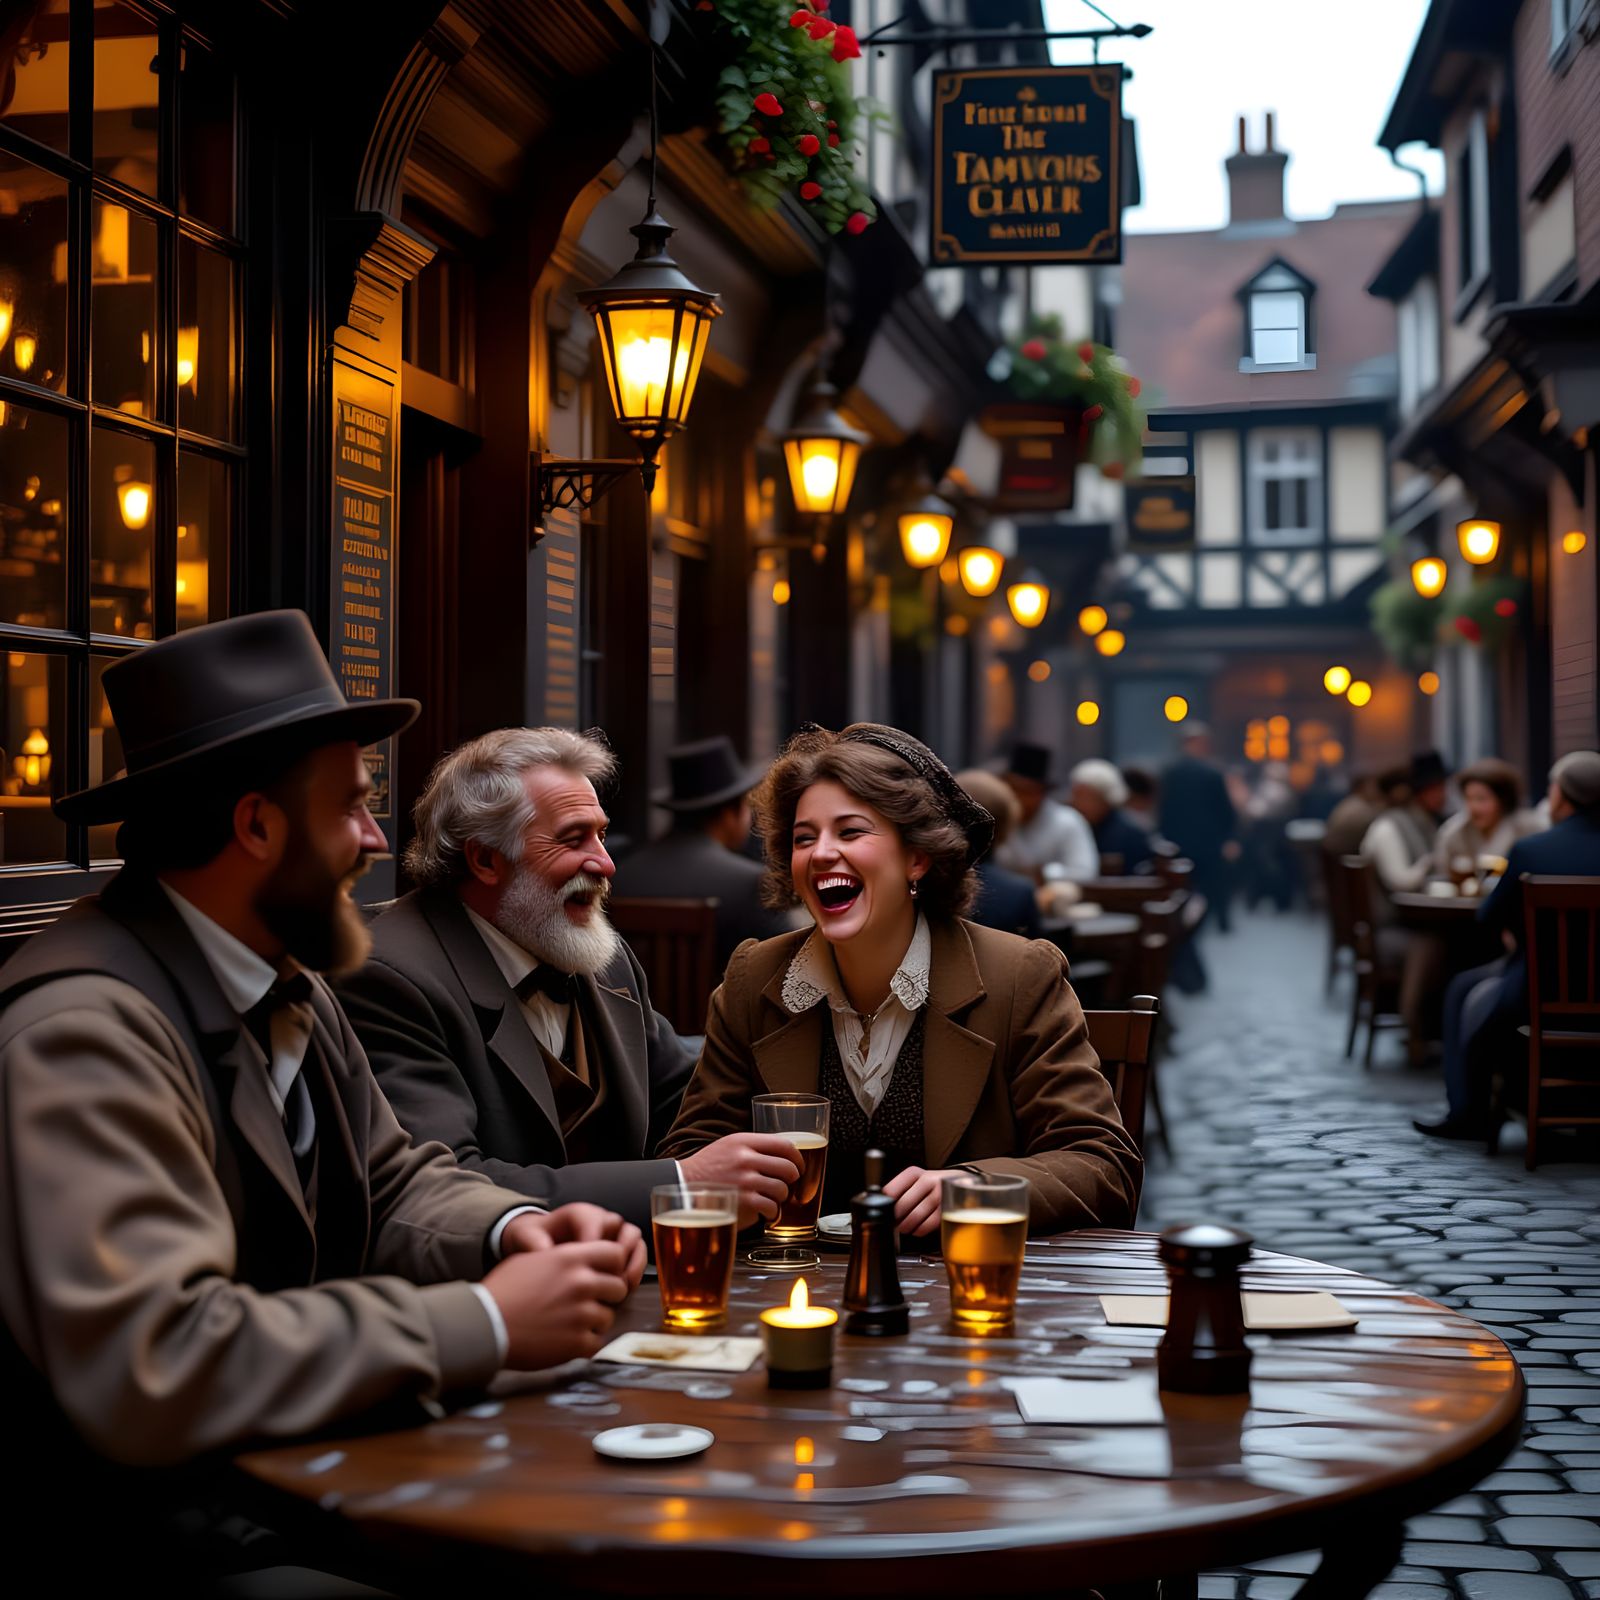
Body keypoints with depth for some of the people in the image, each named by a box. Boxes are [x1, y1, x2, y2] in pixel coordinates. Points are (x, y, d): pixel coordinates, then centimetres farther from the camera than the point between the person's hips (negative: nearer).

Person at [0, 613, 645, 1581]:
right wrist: (484, 1324, -26)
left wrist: (513, 1229, -6)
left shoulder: (291, 985, 7)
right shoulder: (85, 1031, -22)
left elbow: (395, 1184, 17)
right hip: (165, 1537, -8)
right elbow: (149, 1365, -30)